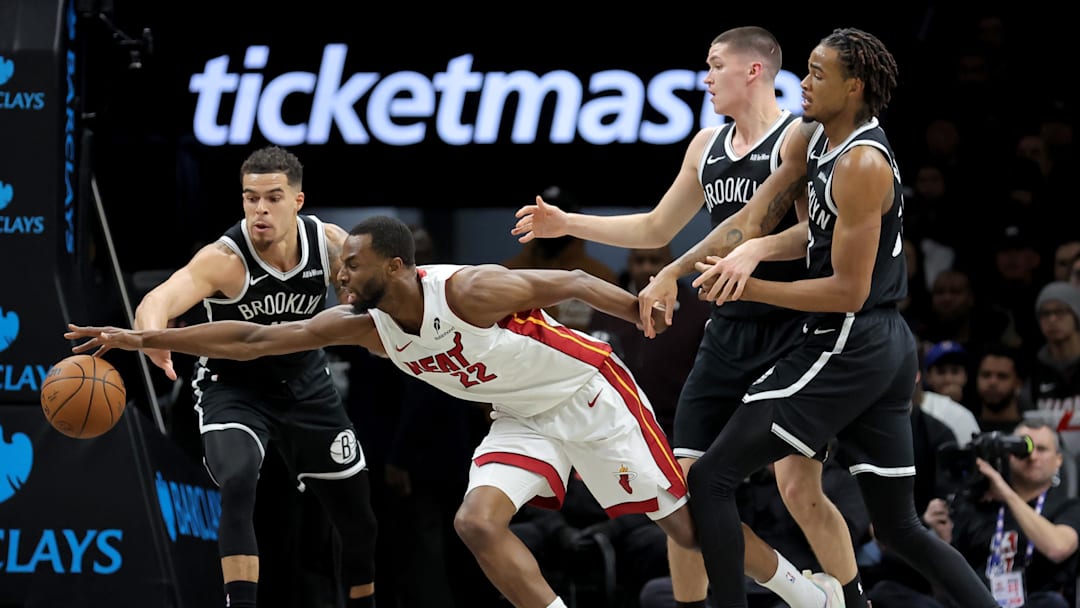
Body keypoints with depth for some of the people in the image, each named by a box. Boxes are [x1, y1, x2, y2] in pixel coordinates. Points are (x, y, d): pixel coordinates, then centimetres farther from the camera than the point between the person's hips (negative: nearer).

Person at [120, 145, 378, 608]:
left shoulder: (329, 244, -18)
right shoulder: (224, 259, -32)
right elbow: (158, 301, -50)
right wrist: (153, 335, -72)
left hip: (306, 384, 4)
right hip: (233, 388, -4)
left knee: (358, 518, 11)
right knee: (238, 484, -32)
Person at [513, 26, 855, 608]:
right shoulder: (707, 145, 13)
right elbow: (655, 229, 23)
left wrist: (751, 250, -30)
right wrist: (567, 224, 17)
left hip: (791, 335, -7)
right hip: (728, 334, 7)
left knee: (800, 489, -10)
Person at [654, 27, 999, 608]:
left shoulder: (863, 164, -17)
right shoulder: (812, 139, 9)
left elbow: (849, 291, -19)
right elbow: (746, 223, 11)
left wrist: (747, 288, -18)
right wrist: (670, 274, 1)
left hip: (846, 348, -10)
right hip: (890, 347, 10)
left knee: (711, 479, -5)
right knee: (900, 529, 14)